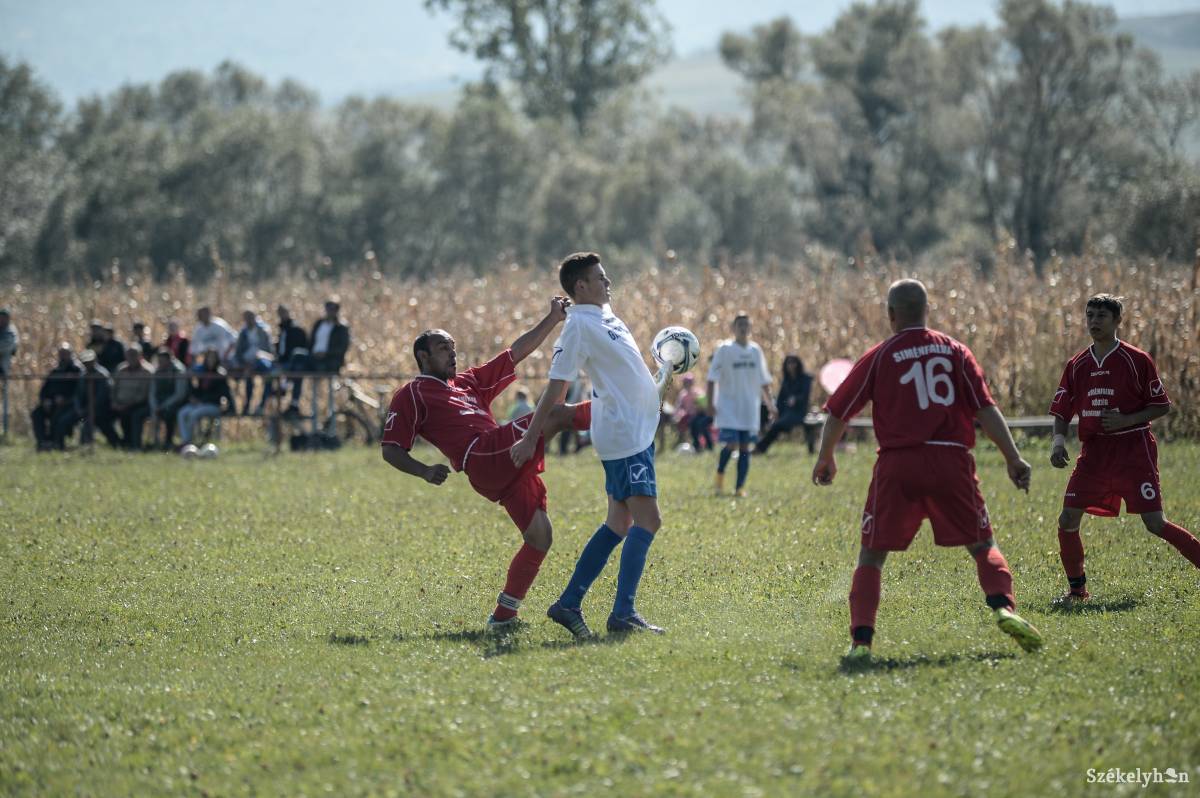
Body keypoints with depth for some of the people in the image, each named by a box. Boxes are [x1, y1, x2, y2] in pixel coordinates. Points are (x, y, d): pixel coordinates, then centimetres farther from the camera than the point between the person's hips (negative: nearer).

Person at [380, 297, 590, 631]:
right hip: (483, 457, -8)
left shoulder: (469, 382, 32)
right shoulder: (410, 396, 11)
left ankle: (503, 616, 6)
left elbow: (517, 352, 30)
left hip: (511, 468, 8)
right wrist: (424, 471, -14)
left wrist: (553, 318, 22)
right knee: (558, 415, -13)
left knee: (539, 538, 1)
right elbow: (391, 450, 4)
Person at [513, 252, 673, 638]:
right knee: (647, 522, -12)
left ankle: (569, 604, 12)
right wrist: (530, 438, -16)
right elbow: (556, 388, -16)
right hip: (623, 434, -10)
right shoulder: (579, 325, -14)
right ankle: (623, 614, -13)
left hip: (637, 429, 10)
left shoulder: (606, 316, 14)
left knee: (619, 523, 10)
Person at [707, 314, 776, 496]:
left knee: (745, 447, 1)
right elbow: (712, 378, -4)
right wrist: (710, 402, -11)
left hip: (750, 408, 4)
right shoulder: (725, 349, -3)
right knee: (731, 444, -14)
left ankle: (740, 487, 6)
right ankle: (719, 474, 12)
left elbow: (764, 381, 16)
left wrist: (770, 405, 12)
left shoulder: (756, 350, 10)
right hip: (728, 406, -4)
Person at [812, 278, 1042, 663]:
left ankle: (861, 641, -5)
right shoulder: (955, 351, 8)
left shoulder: (879, 357, 4)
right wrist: (1013, 458, 3)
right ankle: (1004, 608, -11)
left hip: (898, 464, -1)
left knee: (871, 555, 8)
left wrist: (825, 459, 23)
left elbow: (837, 413, 8)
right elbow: (986, 409, 1)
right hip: (951, 461, 1)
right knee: (983, 545, 13)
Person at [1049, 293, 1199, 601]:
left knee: (1155, 523, -12)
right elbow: (1061, 412, 11)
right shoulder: (1077, 366, 9)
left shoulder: (1137, 360, -4)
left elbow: (1162, 406, -1)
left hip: (1134, 449, -5)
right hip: (1093, 453, 5)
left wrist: (1126, 420, -16)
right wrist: (1059, 440, -9)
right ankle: (1077, 588, 11)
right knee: (1067, 520, -5)